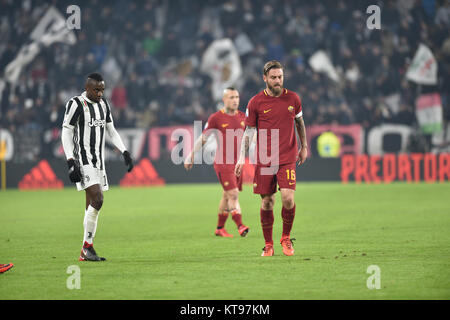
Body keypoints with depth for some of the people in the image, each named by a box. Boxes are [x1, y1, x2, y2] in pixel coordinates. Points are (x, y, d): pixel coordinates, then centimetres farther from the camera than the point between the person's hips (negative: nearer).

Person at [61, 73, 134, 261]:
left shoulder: (103, 104, 12)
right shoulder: (76, 104, -9)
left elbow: (111, 131, 21)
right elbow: (66, 134, -9)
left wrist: (125, 152, 10)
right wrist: (71, 163, -17)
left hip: (98, 161, 7)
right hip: (83, 161, -7)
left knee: (92, 205, 6)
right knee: (97, 199, -19)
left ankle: (86, 253, 9)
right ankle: (88, 247, -11)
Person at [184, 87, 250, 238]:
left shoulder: (242, 117, 9)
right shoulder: (216, 118, -6)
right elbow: (202, 138, 1)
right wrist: (190, 156, 3)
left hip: (237, 163, 5)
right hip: (222, 163, -5)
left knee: (227, 196, 12)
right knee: (233, 194, -16)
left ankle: (220, 228, 23)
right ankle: (240, 226, -21)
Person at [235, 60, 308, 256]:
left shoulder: (293, 99, 4)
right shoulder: (256, 102, -1)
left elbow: (300, 123, 19)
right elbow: (249, 130, 4)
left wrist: (304, 147, 21)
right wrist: (242, 157, -1)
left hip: (287, 158, 0)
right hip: (264, 160, 0)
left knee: (288, 198, -14)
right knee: (267, 202, 2)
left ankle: (286, 237, 8)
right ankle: (268, 245, 16)